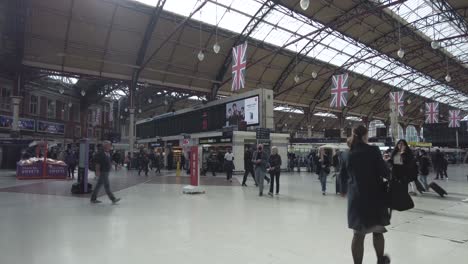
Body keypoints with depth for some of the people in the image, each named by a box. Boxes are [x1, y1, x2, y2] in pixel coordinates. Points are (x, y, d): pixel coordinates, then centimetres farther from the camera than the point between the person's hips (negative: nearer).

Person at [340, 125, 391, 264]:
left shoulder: (348, 154, 3)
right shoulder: (373, 151, -10)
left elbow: (342, 176, 9)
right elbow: (384, 172, -11)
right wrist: (388, 175, 11)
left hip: (355, 196, 3)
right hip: (374, 195, -2)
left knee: (358, 233, 8)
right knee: (377, 230, 19)